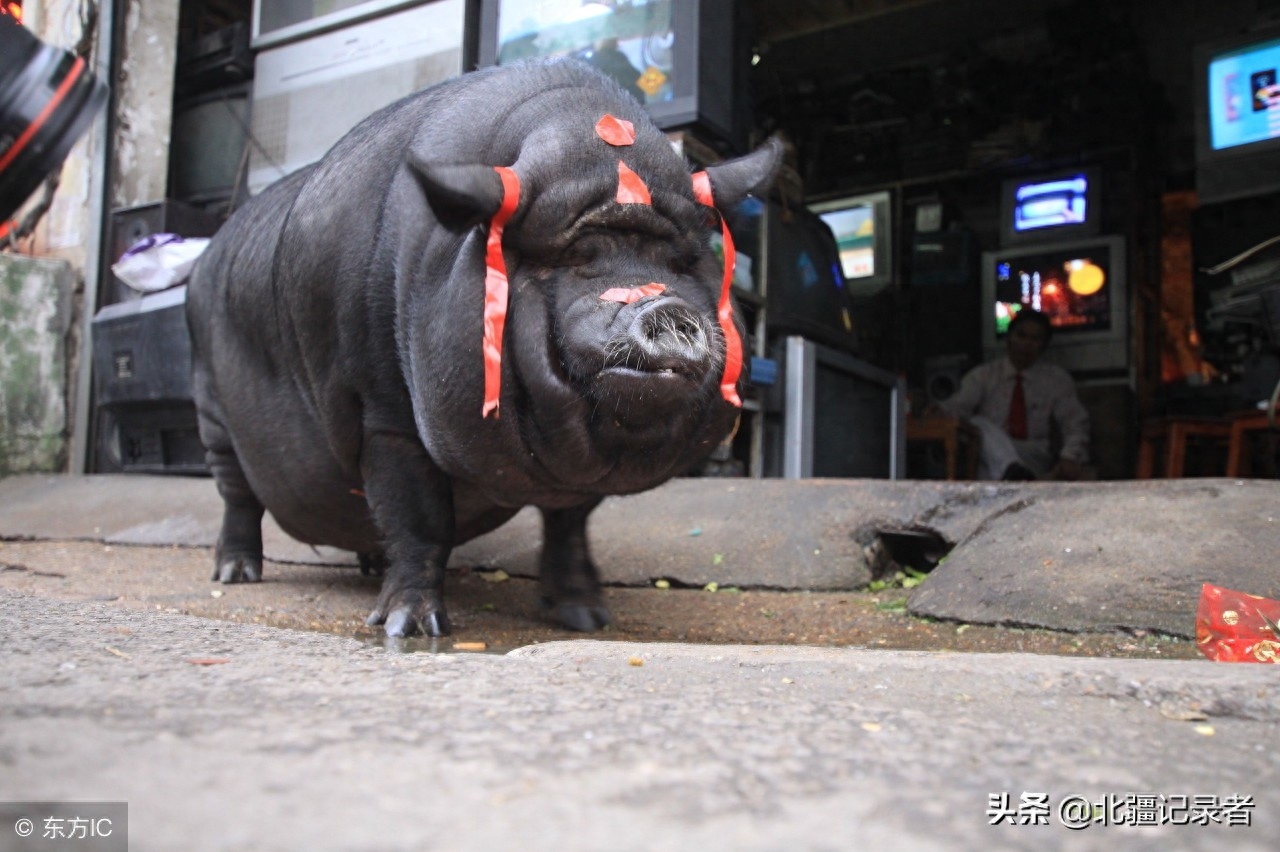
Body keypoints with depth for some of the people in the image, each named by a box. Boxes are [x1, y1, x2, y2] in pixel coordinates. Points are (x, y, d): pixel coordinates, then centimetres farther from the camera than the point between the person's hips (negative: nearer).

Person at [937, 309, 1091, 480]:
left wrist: (1070, 458, -18)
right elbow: (959, 405, -4)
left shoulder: (1057, 379, 15)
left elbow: (1075, 423, 4)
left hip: (1035, 461, 0)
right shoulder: (982, 375, 13)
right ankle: (1013, 472, -56)